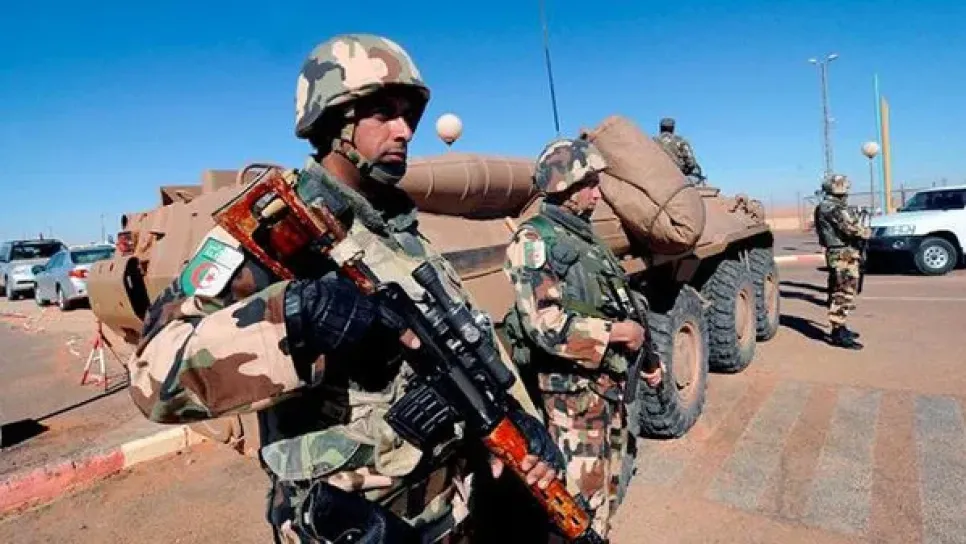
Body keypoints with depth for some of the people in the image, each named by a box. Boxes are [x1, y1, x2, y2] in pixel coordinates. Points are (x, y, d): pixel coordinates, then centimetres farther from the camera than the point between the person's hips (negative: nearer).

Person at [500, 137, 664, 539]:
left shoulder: (588, 239, 11)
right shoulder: (534, 240, -15)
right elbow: (545, 324, -26)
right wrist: (618, 332, -18)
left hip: (612, 386, 9)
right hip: (571, 392, -8)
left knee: (608, 492, 22)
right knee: (581, 503, 4)